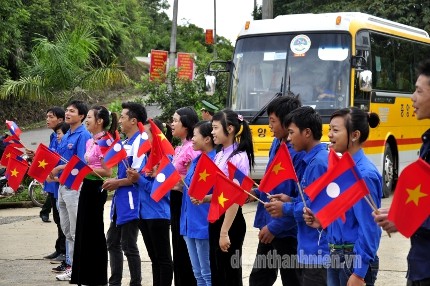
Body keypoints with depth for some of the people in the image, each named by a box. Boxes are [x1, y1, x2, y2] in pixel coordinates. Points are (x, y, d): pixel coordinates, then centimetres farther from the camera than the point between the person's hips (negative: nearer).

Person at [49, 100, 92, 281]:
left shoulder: (83, 136, -12)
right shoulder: (66, 136, 15)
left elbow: (80, 163, -18)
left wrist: (60, 168, -17)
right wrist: (54, 173, 1)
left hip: (75, 186, -9)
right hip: (63, 184, 9)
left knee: (76, 231, -3)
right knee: (67, 229, 13)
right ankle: (71, 265, 20)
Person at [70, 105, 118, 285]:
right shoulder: (90, 141, 12)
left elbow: (108, 171, -19)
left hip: (96, 189, -9)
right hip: (87, 186, 9)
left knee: (94, 232, -2)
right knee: (84, 231, 13)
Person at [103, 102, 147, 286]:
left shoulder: (139, 143, -15)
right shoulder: (125, 143, 14)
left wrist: (118, 183, -16)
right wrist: (113, 182, 9)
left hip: (131, 202, -10)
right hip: (120, 201, 10)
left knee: (129, 246, -3)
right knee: (113, 241, 16)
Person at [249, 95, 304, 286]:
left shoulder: (300, 152, -21)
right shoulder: (276, 144, 6)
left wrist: (275, 226, -21)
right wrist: (255, 193, 4)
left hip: (287, 230, -9)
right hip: (269, 227, 9)